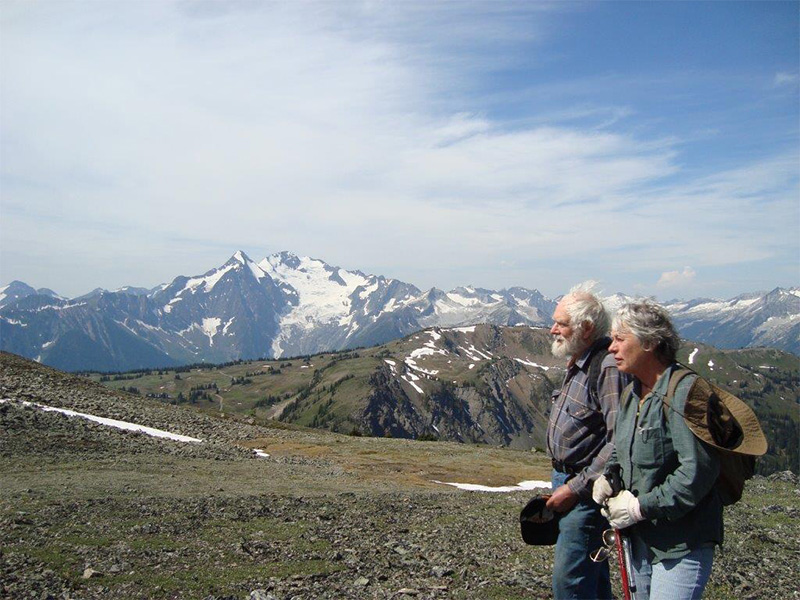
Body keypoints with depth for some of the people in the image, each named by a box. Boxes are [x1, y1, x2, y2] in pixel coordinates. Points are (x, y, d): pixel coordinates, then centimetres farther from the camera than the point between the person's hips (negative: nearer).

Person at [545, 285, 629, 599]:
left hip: (586, 491, -10)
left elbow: (619, 440, -25)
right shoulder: (577, 364, 11)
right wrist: (560, 481, 17)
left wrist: (576, 488, -22)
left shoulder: (608, 368, -21)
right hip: (567, 479, 10)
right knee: (591, 572, 20)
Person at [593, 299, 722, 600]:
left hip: (681, 546, -8)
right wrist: (607, 478, 1)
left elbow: (697, 470, -25)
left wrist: (640, 507, -20)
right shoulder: (632, 395, 9)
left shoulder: (684, 392, -19)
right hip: (640, 537, 8)